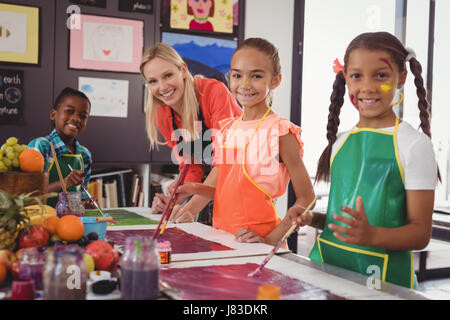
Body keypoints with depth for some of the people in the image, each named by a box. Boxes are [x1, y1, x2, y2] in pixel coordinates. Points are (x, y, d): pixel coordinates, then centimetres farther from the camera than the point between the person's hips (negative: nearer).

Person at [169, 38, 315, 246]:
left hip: (255, 242, -6)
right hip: (220, 236, 6)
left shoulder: (279, 131, -9)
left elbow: (306, 199, -8)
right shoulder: (228, 128, 9)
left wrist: (270, 240, -15)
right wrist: (190, 209, 1)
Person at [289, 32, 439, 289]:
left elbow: (421, 233, -11)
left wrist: (372, 235, -28)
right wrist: (311, 219, -2)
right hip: (328, 266, 5)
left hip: (383, 277, -4)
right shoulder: (340, 143, 8)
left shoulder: (414, 145, -9)